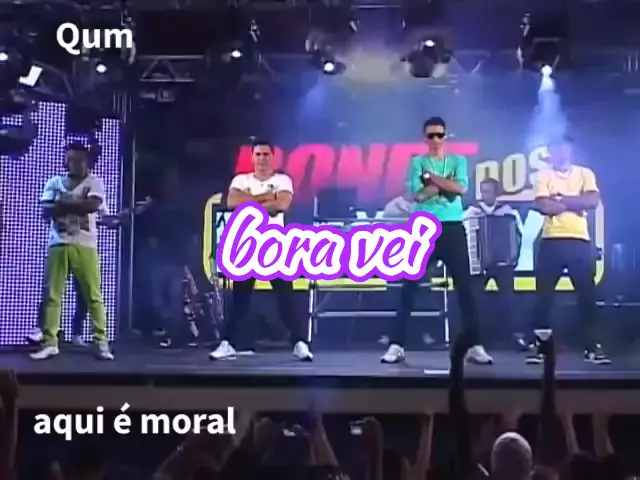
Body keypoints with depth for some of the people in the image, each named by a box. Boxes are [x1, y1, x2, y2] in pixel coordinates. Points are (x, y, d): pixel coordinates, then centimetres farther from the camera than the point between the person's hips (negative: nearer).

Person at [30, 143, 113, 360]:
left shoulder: (94, 182, 7)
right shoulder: (54, 182, 14)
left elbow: (93, 205, -12)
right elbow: (46, 210, 1)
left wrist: (64, 202, -6)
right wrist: (77, 204, -10)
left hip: (84, 245, -2)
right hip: (58, 244, 3)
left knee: (93, 295, -3)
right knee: (52, 295, 0)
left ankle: (102, 342, 0)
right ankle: (49, 343, 4)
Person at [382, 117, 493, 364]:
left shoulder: (458, 161, 11)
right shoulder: (418, 162, 7)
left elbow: (461, 188, -8)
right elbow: (418, 194, -8)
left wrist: (432, 177, -8)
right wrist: (445, 183, -9)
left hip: (453, 228, 1)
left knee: (465, 287, -1)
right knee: (409, 287, -4)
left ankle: (475, 346, 3)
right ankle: (396, 345, -2)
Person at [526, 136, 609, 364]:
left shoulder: (585, 173, 9)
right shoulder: (543, 176, 5)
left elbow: (593, 201, -7)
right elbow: (543, 206, -11)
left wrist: (560, 199, -8)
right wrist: (575, 204, -6)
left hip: (580, 241, 1)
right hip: (551, 241, -1)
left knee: (587, 294, 2)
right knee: (543, 295, -1)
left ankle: (592, 346, 10)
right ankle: (538, 345, 4)